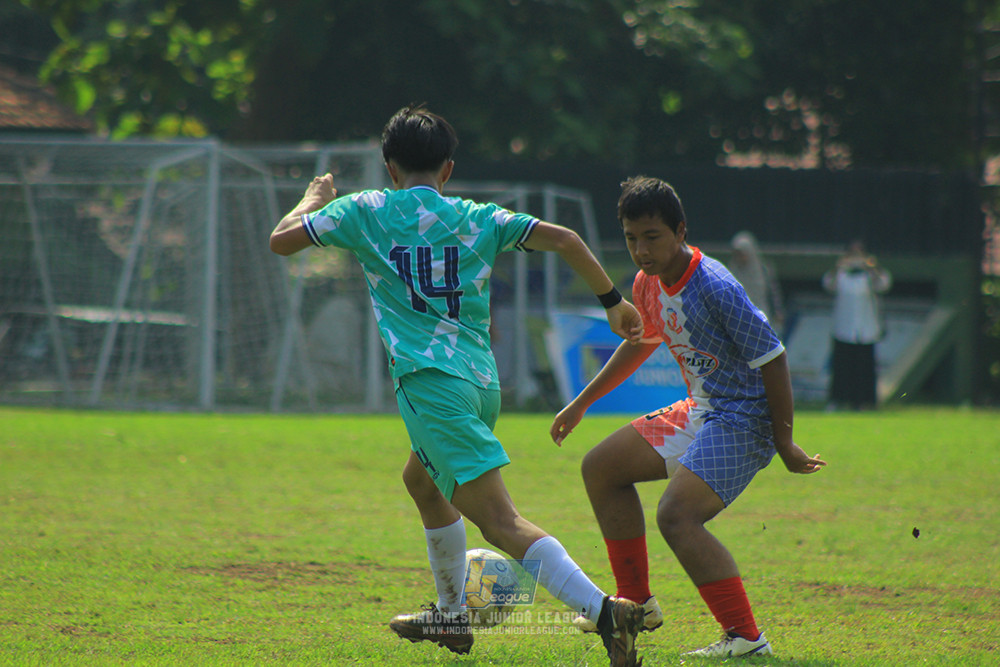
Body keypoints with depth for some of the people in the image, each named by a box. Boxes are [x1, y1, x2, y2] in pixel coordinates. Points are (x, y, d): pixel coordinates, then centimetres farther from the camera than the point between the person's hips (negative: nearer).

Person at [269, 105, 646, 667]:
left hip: (432, 383, -6)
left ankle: (605, 611, -32)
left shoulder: (366, 212, 6)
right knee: (422, 481, 33)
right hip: (483, 382, 6)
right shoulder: (479, 219, 13)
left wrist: (315, 200, 31)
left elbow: (281, 241, 12)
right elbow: (563, 239, 4)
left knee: (500, 519, -15)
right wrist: (614, 301, 13)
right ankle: (452, 616, 43)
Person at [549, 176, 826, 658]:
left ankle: (746, 637, -26)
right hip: (699, 411, 10)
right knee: (601, 467, 16)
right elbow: (641, 342, 24)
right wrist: (582, 402, 28)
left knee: (676, 515, -27)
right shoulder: (648, 283, 3)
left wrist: (784, 442, -16)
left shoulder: (715, 288, -24)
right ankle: (636, 603, 24)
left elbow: (772, 359, -20)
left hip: (743, 420, -10)